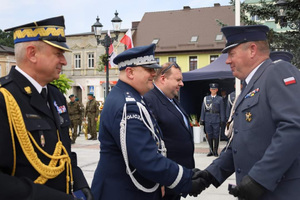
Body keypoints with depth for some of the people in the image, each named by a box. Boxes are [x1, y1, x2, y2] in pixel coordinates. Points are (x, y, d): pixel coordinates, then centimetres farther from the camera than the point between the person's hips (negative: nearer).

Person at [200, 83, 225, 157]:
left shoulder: (220, 99, 7)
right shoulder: (206, 98, 12)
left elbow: (222, 110, 4)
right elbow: (203, 109, 10)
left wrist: (222, 120, -3)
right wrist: (202, 119, 4)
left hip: (216, 119, -2)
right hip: (208, 119, 2)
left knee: (216, 136, -2)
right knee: (209, 136, 4)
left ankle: (215, 151, 7)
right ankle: (211, 151, 13)